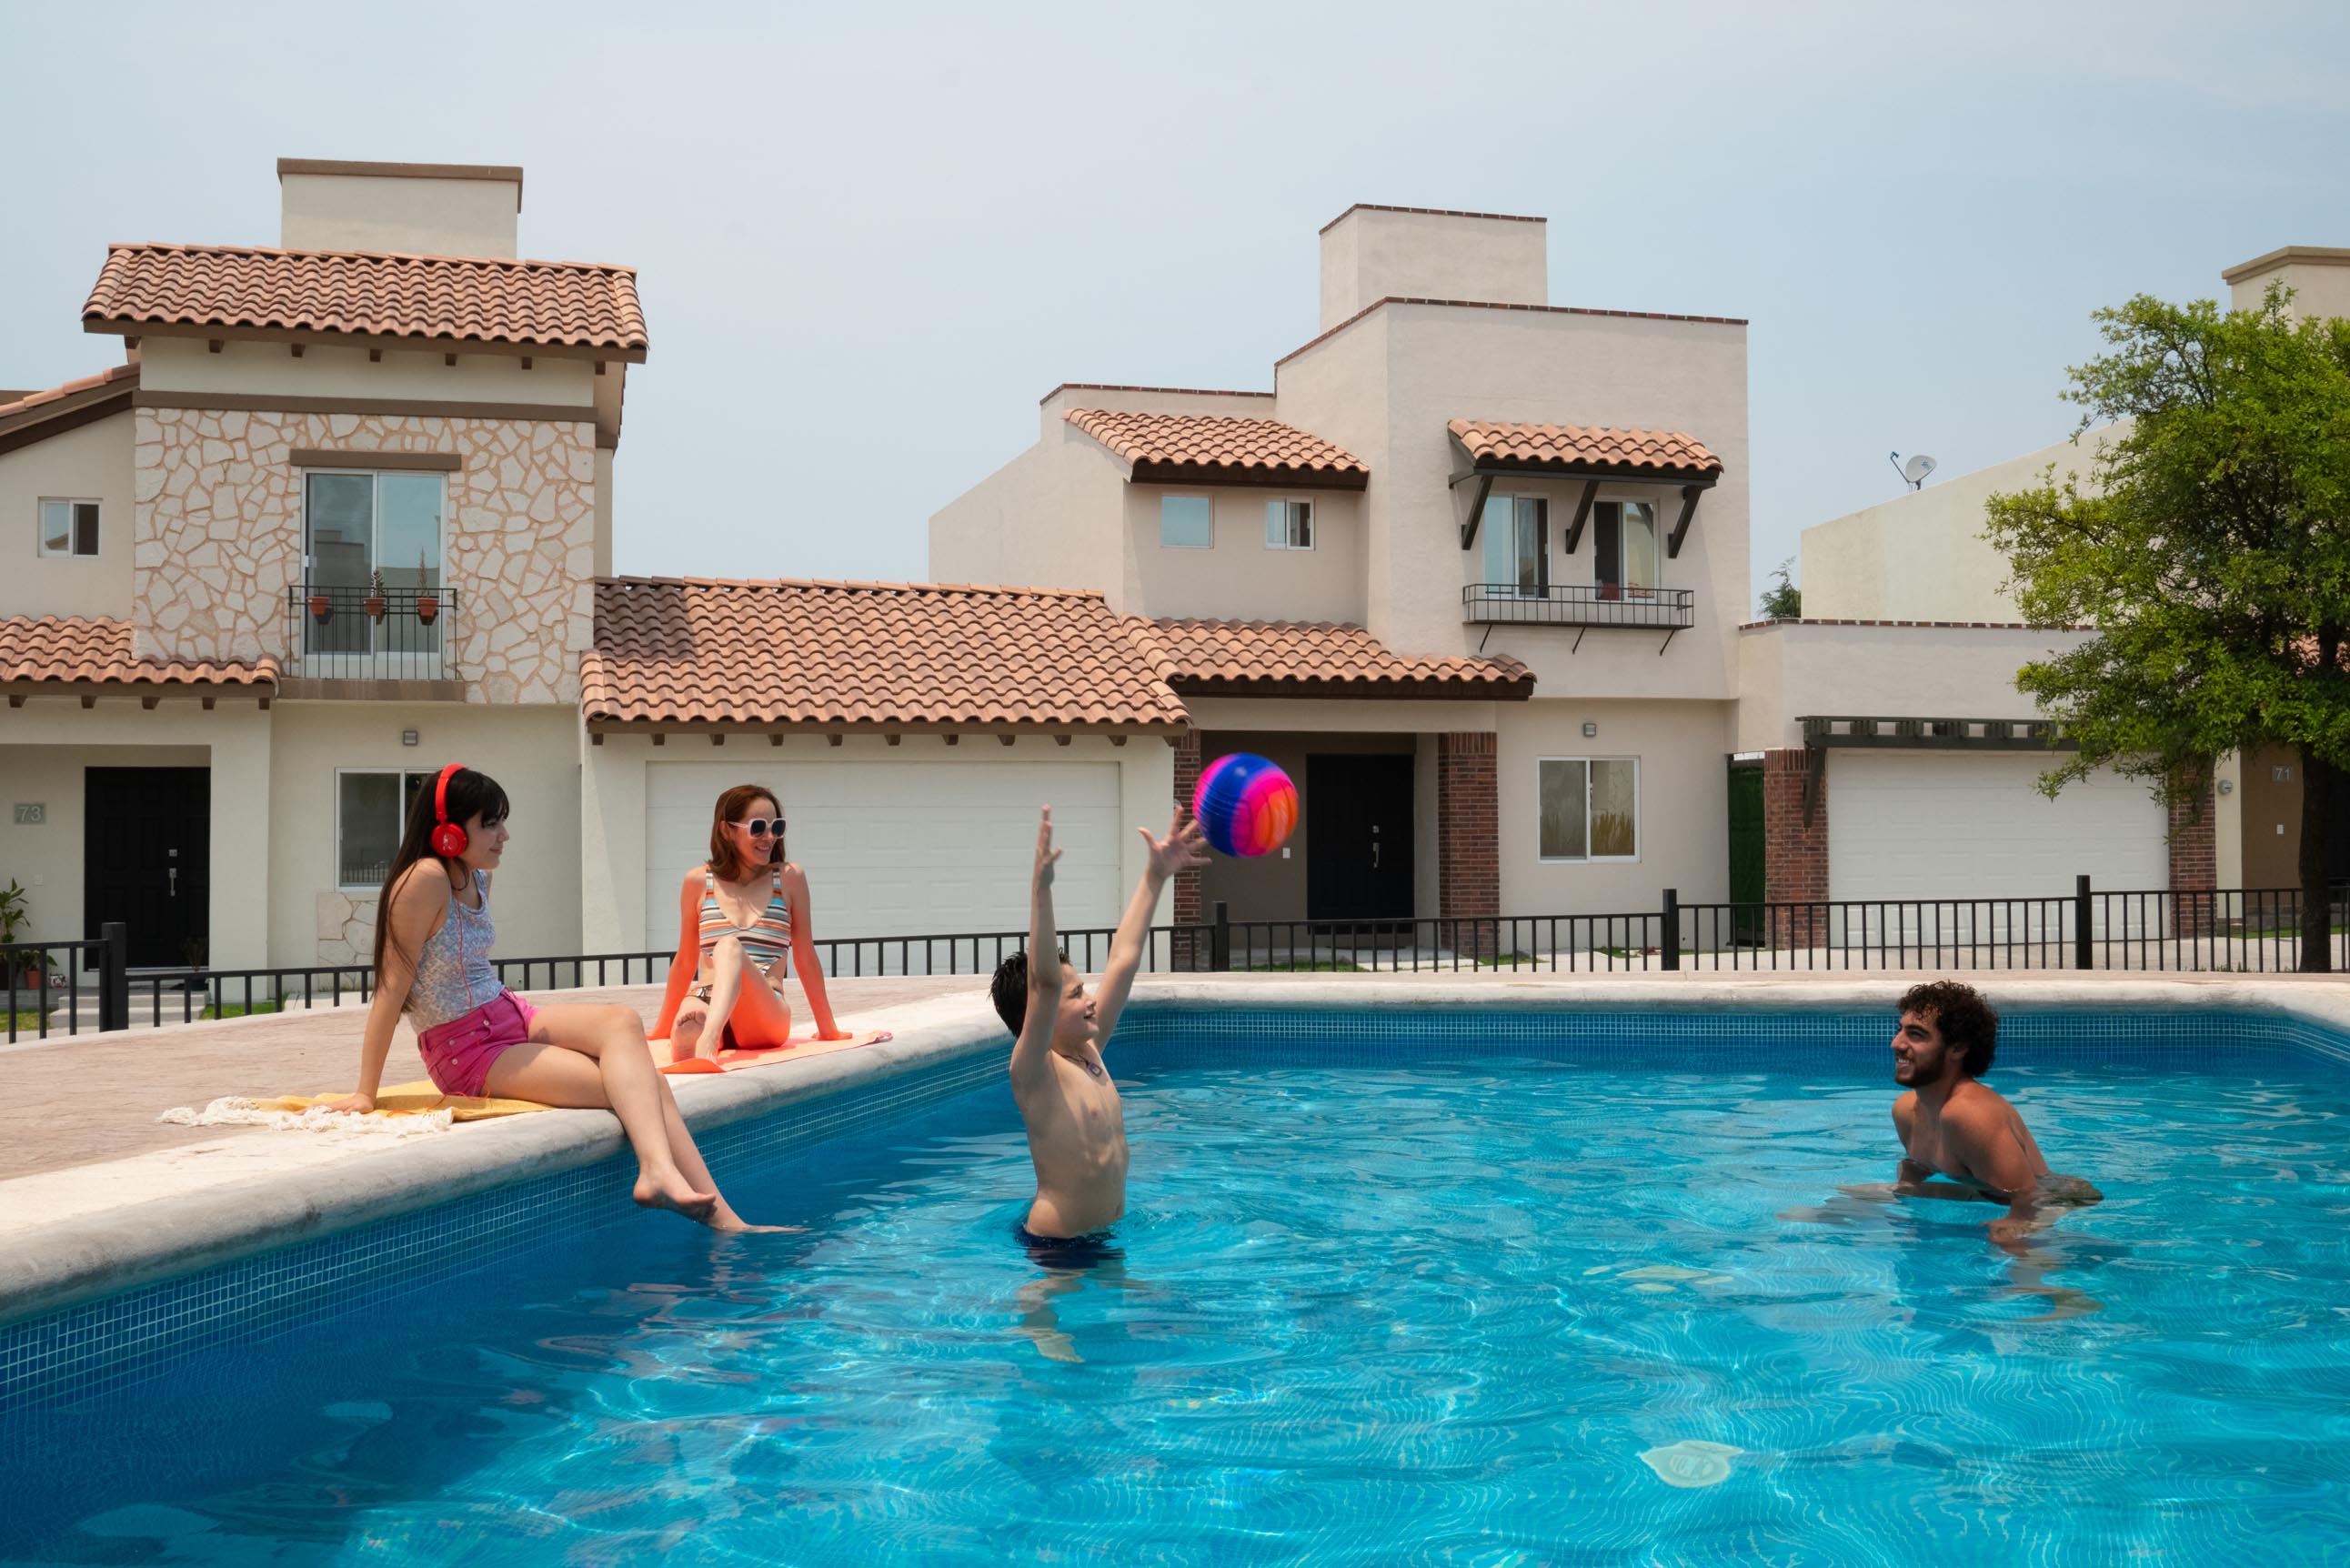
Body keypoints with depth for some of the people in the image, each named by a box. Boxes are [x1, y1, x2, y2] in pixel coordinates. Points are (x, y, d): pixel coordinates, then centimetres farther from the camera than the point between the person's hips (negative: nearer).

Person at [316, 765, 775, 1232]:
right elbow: (393, 984, -19)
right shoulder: (426, 879, -19)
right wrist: (365, 1095, -17)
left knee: (624, 1022, -19)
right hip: (466, 1051, -7)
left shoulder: (477, 877, 7)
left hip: (511, 1016, 7)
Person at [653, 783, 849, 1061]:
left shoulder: (789, 878, 7)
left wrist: (828, 1029, 17)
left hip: (767, 1016, 0)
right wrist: (662, 1026, 28)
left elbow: (806, 960, 13)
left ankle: (708, 1040, -56)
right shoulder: (698, 881, 9)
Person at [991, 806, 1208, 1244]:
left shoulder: (1088, 1052, 6)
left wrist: (1156, 875, 11)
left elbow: (1123, 960, 9)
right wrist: (1040, 888, -41)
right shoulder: (1033, 1070, -15)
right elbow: (1044, 983, -31)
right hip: (1055, 1246, -8)